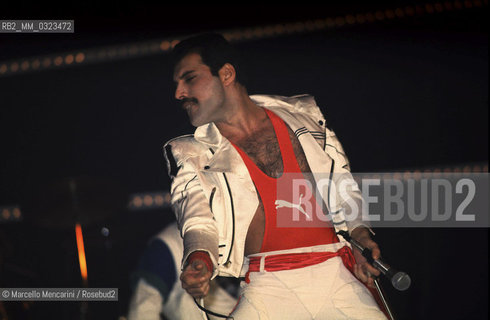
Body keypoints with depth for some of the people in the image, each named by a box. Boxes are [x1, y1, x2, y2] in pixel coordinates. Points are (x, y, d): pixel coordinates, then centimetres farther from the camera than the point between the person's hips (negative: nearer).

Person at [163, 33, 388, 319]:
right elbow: (198, 220, -2)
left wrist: (359, 234, 3)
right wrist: (199, 261, -23)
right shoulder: (192, 154, 12)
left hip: (336, 275, 1)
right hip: (268, 289, -1)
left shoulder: (302, 115, 16)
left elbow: (341, 186, 20)